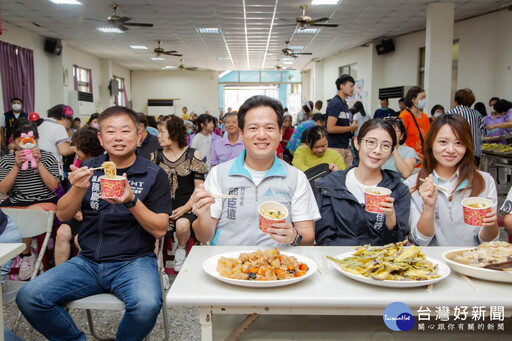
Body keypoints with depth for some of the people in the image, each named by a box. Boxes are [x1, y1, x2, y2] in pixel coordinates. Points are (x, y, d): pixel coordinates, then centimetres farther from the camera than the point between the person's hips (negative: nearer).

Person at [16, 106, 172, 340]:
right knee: (28, 298, -15)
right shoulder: (89, 168, 10)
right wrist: (79, 189, -13)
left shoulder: (154, 175, -1)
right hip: (88, 261, 4)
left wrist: (131, 201, -22)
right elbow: (62, 215, 7)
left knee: (146, 306, -32)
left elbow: (160, 230, -7)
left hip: (134, 261, -3)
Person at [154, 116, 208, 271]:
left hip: (186, 206, -2)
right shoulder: (158, 156, 10)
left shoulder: (193, 155, 1)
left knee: (182, 224, -33)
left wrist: (184, 208, -12)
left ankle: (181, 249, 2)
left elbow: (199, 188, -1)